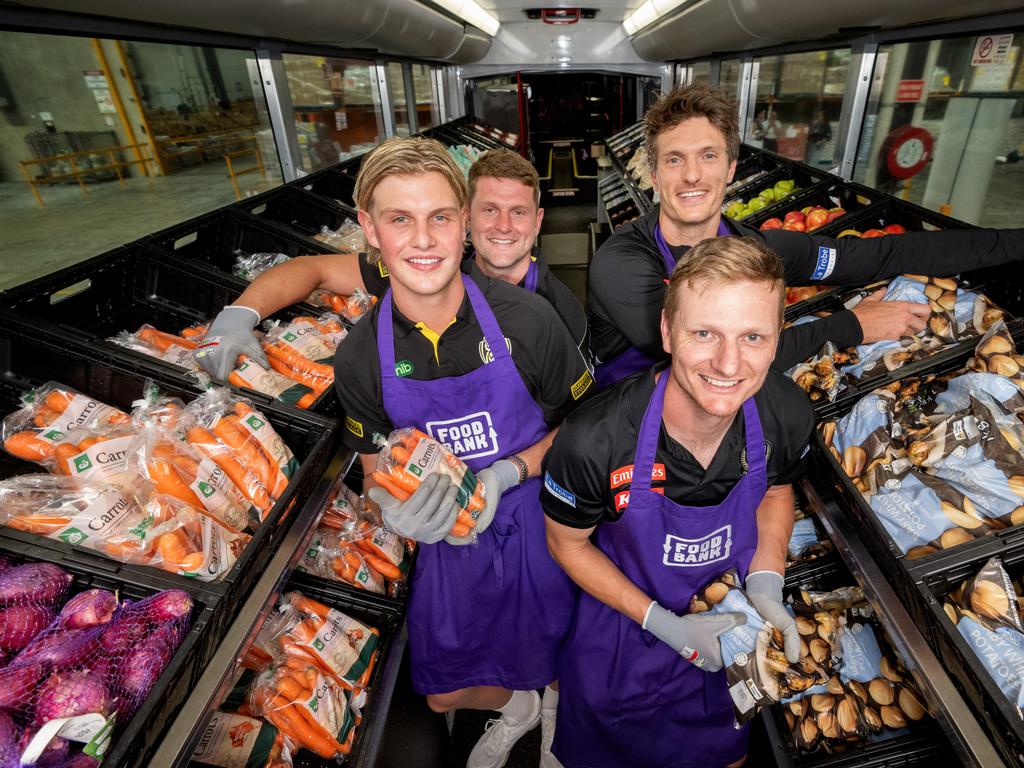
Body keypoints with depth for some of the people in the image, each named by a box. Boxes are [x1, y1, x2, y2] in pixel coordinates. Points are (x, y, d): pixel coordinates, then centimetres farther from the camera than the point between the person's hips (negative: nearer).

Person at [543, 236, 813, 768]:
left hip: (726, 627, 4)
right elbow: (567, 543, -16)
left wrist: (766, 585, -13)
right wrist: (664, 624, -20)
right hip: (623, 632, -3)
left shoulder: (788, 414, -23)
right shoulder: (593, 442, -36)